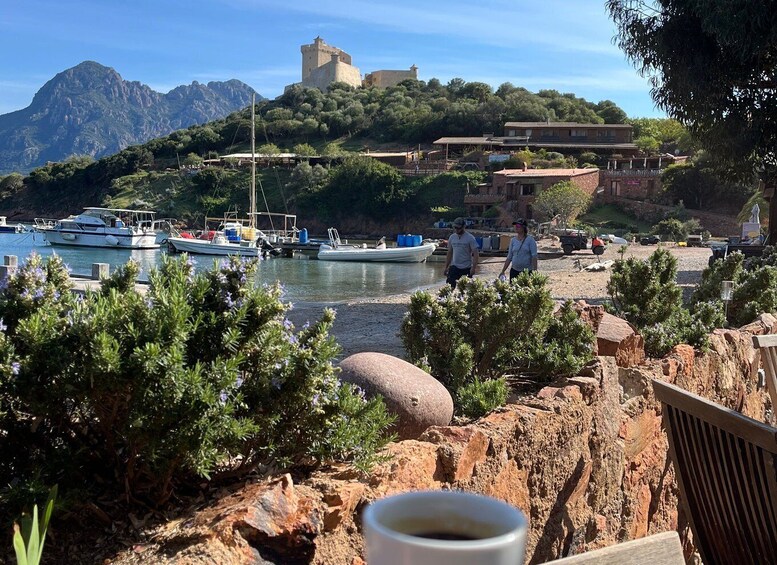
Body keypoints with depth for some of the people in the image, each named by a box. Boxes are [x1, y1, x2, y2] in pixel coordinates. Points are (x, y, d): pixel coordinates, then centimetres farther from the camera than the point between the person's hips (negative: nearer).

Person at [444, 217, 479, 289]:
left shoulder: (470, 238, -8)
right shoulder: (452, 237, 6)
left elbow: (475, 254, -10)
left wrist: (473, 268, -19)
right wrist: (446, 267, 12)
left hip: (467, 267, -4)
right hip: (454, 267, 4)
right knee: (449, 284, -7)